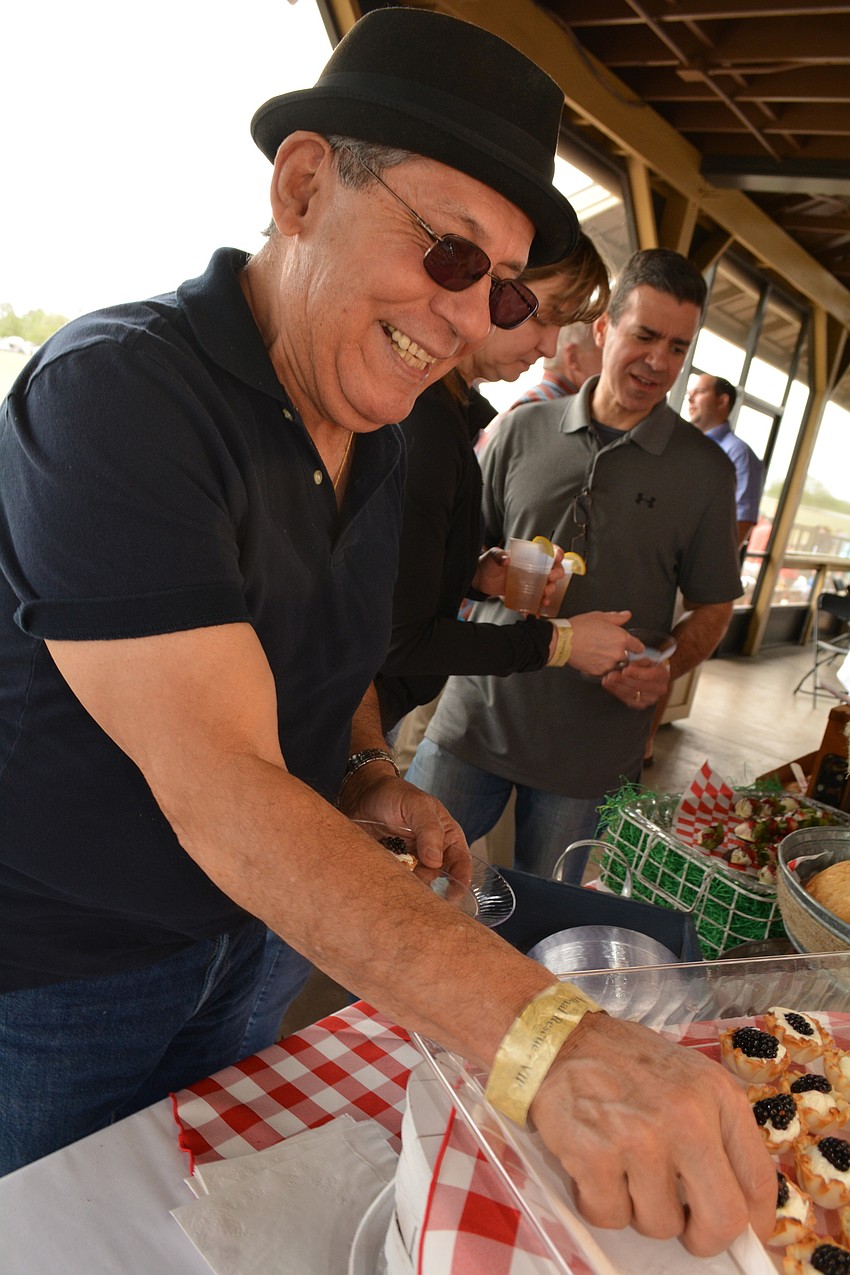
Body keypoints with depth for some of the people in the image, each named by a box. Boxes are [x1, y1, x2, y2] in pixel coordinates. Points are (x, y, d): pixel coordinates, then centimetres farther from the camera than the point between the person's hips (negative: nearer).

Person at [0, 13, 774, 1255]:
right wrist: (542, 1035, -43)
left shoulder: (379, 443, -1)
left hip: (235, 934, 6)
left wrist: (368, 777, -7)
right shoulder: (118, 392, -27)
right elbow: (216, 790, -36)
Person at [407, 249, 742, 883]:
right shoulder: (523, 429, 3)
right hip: (476, 713, 1)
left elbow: (713, 604, 6)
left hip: (590, 742, 0)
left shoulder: (704, 469, 1)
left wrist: (667, 670, -13)